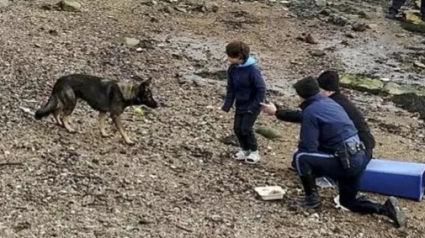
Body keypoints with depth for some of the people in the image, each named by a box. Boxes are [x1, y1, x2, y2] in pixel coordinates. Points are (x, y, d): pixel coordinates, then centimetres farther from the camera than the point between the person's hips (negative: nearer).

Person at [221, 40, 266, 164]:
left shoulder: (252, 69, -25)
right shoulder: (232, 69, -5)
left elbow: (261, 88, -22)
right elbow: (231, 88, 3)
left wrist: (255, 106, -23)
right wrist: (227, 105, -3)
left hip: (252, 105, -6)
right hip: (240, 105, 6)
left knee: (246, 128, -9)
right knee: (237, 128, 5)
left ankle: (254, 151, 12)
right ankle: (245, 149, 27)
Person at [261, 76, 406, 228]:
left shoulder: (310, 111, -11)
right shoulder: (330, 102, 14)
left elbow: (309, 148, -14)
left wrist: (299, 146, 10)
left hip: (345, 161, -9)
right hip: (359, 158, 9)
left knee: (300, 157, -8)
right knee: (348, 202, 23)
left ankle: (311, 198, 5)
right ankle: (385, 208, 6)